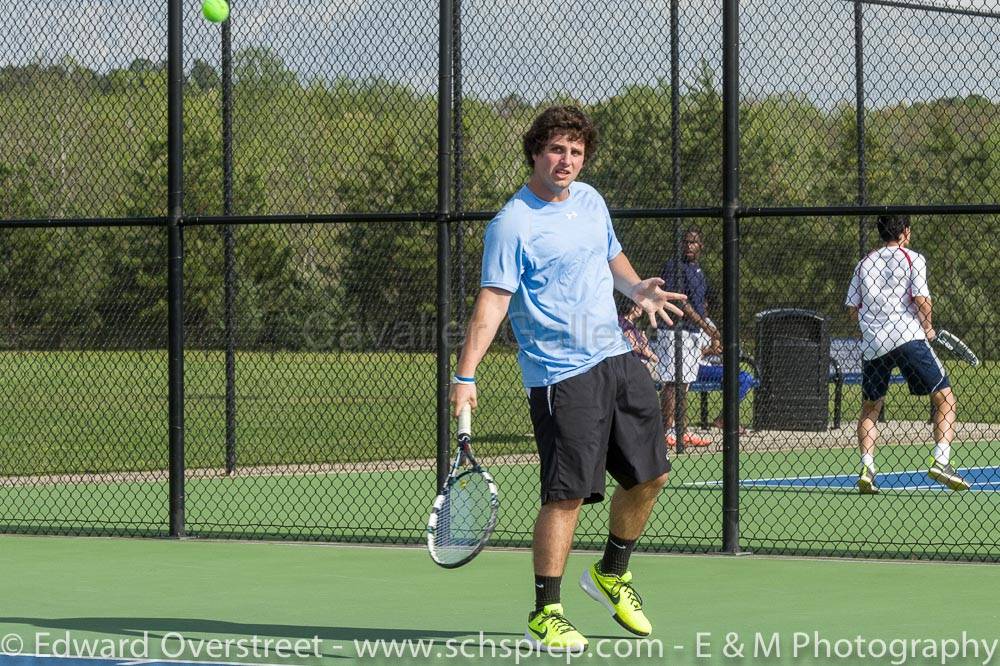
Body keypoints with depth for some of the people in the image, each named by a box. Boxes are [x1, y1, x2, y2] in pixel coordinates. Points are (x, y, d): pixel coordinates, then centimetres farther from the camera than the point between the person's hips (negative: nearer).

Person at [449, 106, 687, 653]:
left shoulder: (590, 200, 11)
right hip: (562, 376, -8)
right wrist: (465, 375, -28)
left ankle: (611, 574, 33)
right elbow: (492, 301, -18)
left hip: (617, 359, 8)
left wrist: (635, 288, 6)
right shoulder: (512, 224, -13)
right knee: (567, 494, -10)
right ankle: (545, 614, 0)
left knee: (649, 474, 13)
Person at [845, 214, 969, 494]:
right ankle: (940, 460, -15)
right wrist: (928, 328, 6)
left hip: (871, 343, 5)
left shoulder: (864, 263, 17)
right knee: (944, 398, 1)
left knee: (870, 408, 17)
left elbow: (853, 308, 12)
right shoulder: (913, 259, 3)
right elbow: (921, 297, -9)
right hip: (907, 336, -5)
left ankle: (866, 468, 0)